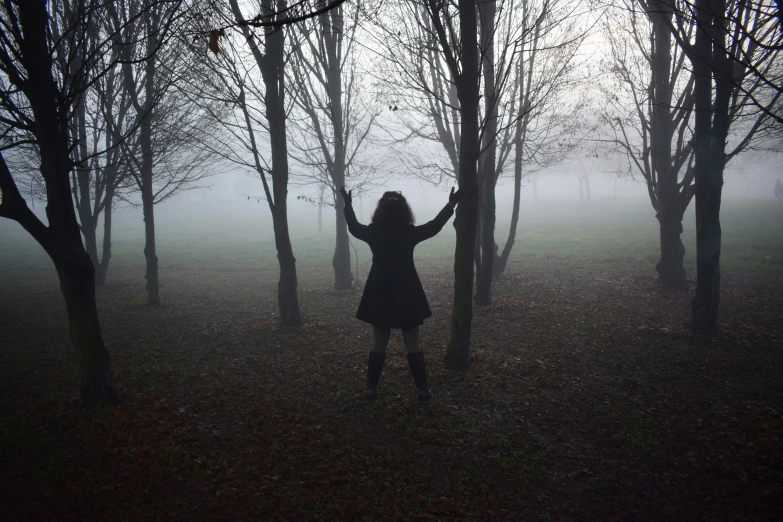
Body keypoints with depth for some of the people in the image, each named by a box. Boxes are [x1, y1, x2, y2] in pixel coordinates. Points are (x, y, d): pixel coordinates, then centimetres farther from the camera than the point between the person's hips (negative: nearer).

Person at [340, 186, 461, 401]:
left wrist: (348, 205, 29)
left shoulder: (373, 232, -7)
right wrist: (451, 204, 16)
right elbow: (435, 225, 5)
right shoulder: (411, 233, -11)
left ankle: (371, 387, 15)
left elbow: (353, 227, 14)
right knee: (412, 343, 7)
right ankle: (422, 388, 10)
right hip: (407, 294, -1)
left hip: (380, 295, 1)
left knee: (378, 343, 12)